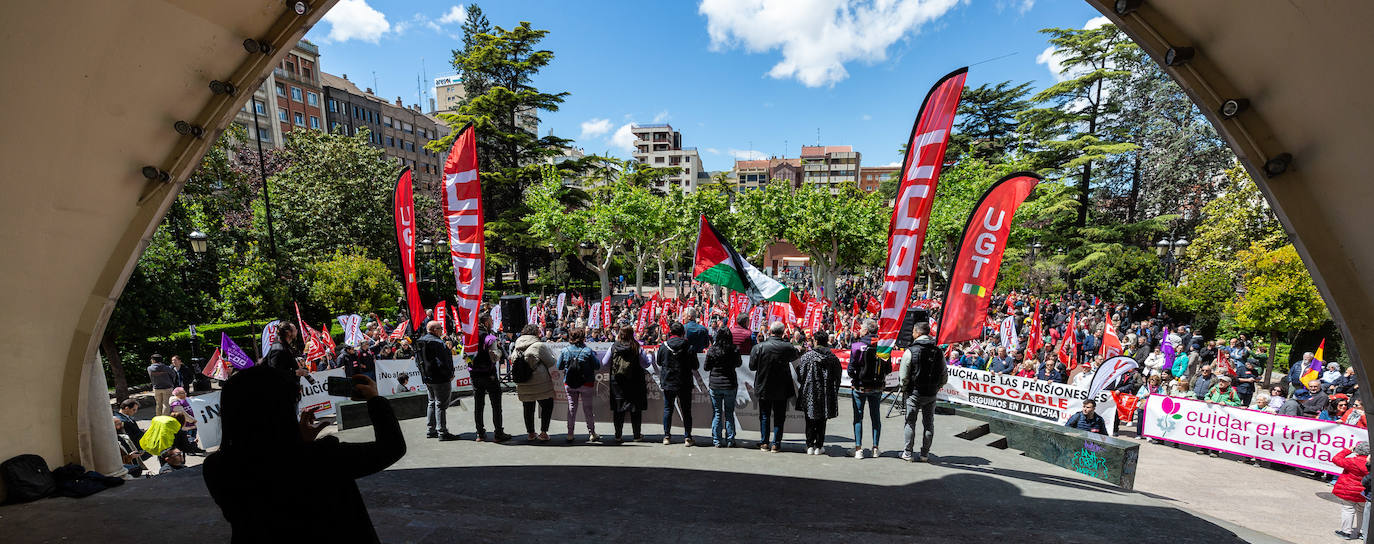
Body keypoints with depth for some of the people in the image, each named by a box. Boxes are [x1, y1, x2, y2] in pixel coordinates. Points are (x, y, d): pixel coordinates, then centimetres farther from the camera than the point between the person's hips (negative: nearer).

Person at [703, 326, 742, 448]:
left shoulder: (712, 350, -8)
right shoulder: (735, 350, -8)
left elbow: (706, 368, 0)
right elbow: (739, 364, 9)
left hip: (715, 385, 0)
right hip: (730, 384, 0)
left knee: (717, 413, 9)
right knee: (729, 413, 11)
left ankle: (717, 441, 12)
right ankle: (730, 441, 14)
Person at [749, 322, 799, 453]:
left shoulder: (759, 347, -13)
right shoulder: (787, 347, -13)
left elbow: (752, 366, -5)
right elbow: (796, 355, 10)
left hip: (763, 387, 0)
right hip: (782, 389, 0)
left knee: (764, 416, 14)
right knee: (779, 417, 11)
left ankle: (764, 443, 18)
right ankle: (776, 444, 13)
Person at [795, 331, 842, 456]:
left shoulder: (806, 356, -9)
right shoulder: (833, 357, 0)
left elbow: (800, 376, -5)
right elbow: (837, 378, 5)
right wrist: (834, 394, 15)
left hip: (810, 394, -2)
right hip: (826, 394, 2)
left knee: (810, 421, 9)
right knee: (821, 421, 11)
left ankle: (810, 446, 10)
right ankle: (819, 446, 13)